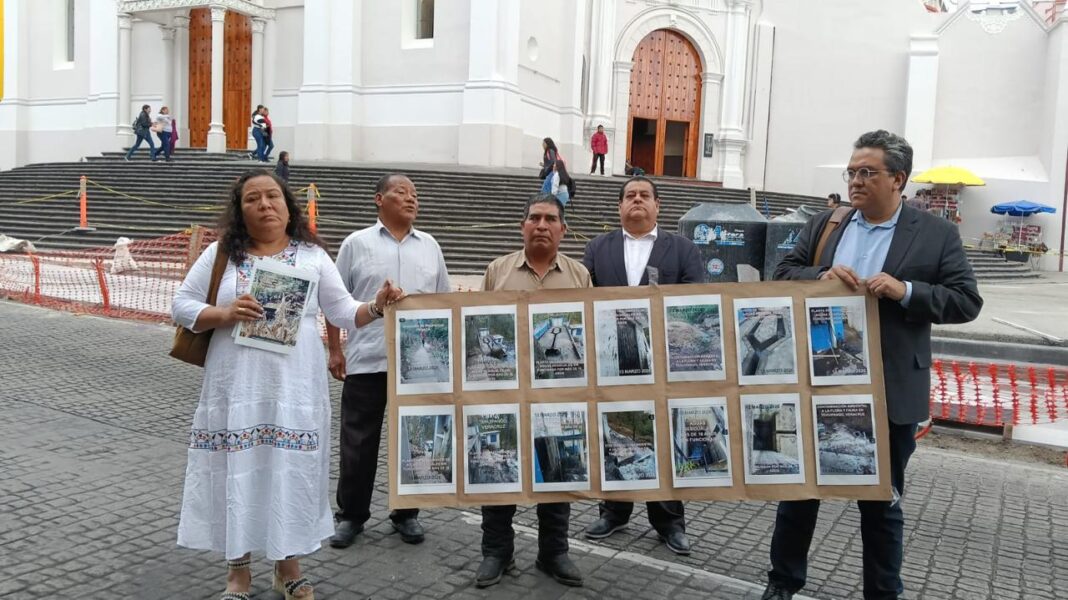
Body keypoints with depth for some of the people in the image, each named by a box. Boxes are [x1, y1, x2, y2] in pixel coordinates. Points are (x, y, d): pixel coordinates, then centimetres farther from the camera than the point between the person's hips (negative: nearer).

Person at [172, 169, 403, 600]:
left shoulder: (312, 255, 6)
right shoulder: (220, 253, 5)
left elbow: (342, 312, 5)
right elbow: (181, 306, 5)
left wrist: (376, 306, -15)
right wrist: (225, 314, -13)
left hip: (294, 390, 0)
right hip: (237, 389, 0)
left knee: (291, 472, 6)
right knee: (238, 472, 6)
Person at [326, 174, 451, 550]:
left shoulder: (430, 246, 11)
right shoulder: (357, 243, 3)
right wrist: (335, 351, -1)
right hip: (366, 361, -2)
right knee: (359, 442, 6)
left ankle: (406, 513, 24)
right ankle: (351, 514, 21)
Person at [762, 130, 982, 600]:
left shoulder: (936, 235, -3)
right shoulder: (822, 226, 6)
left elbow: (967, 301, -6)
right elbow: (784, 273, 5)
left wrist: (906, 291, -21)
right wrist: (822, 275, -15)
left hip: (889, 394, -3)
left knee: (881, 501, 11)